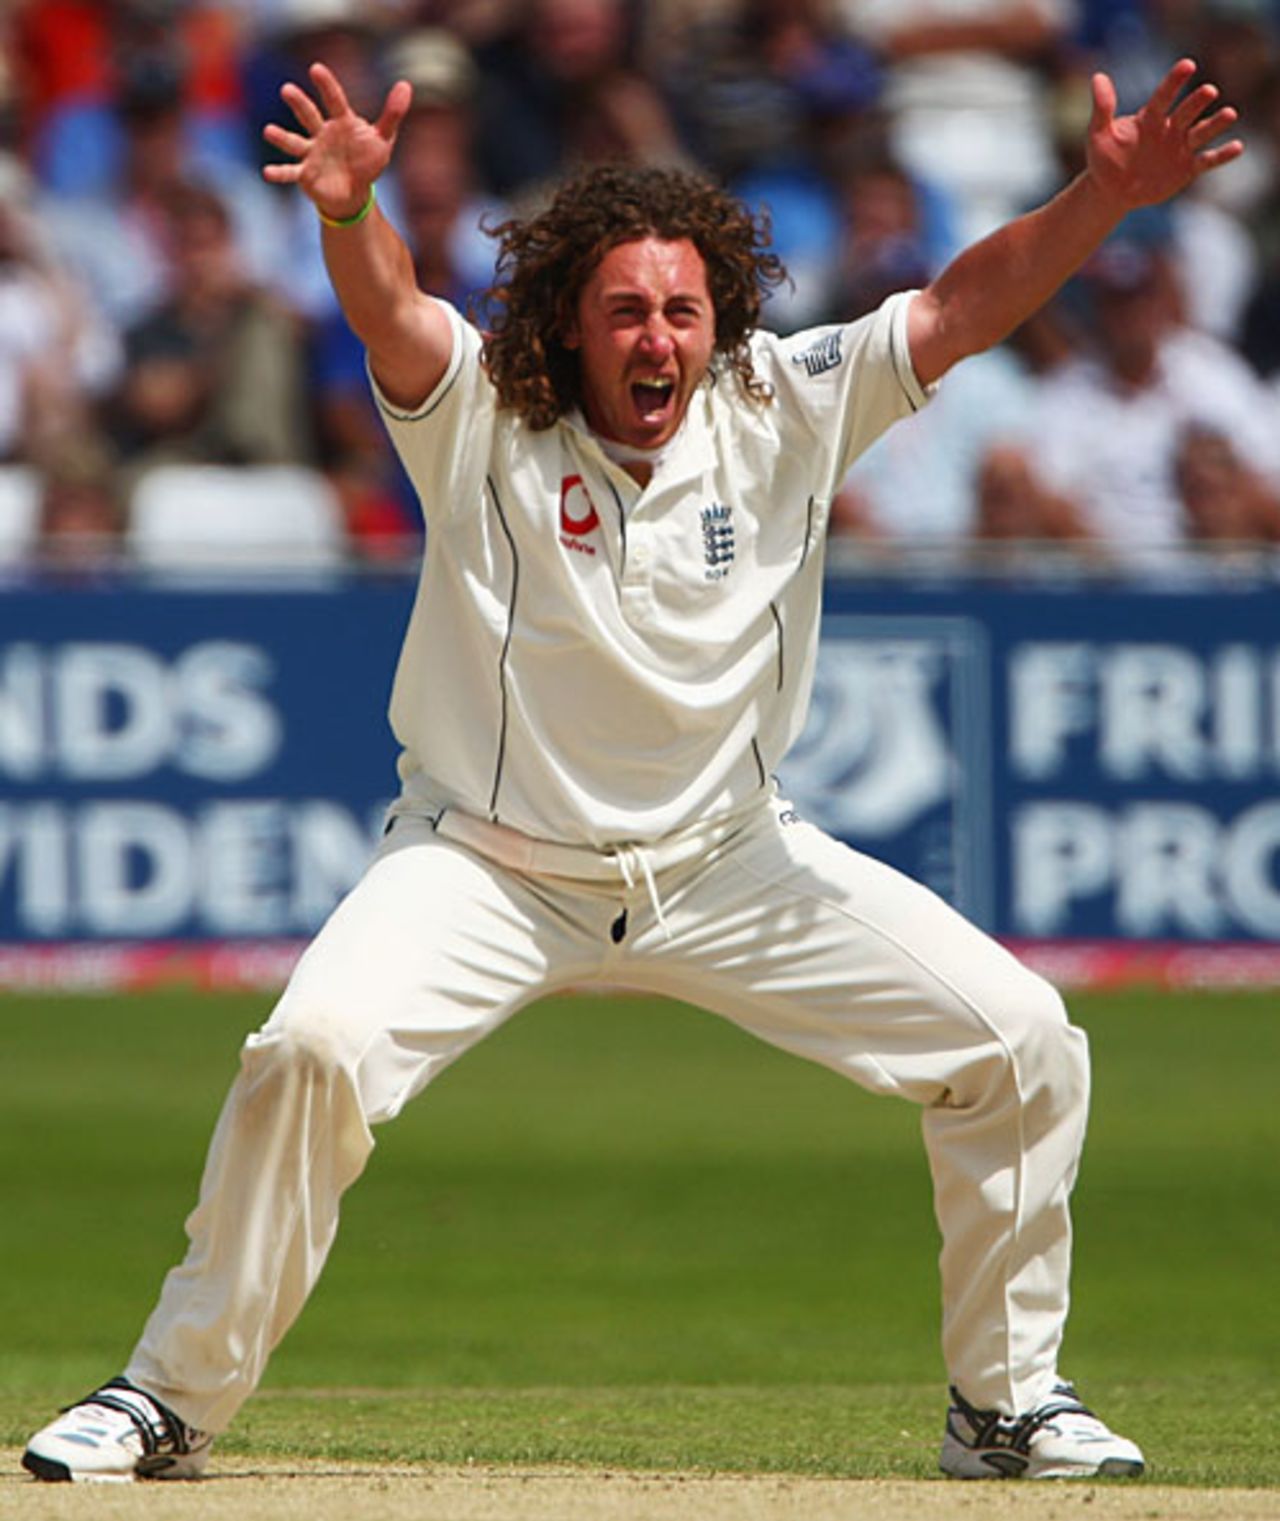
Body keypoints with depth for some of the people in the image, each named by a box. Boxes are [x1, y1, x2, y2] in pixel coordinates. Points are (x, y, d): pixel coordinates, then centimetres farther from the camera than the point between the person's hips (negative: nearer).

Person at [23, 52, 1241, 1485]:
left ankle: (1006, 1398, 13)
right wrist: (351, 210, -57)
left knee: (1018, 1039, -5)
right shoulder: (483, 416, -15)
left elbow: (960, 306, -15)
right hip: (491, 867, -3)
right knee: (315, 1047, -28)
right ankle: (176, 1396, -11)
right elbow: (386, 311, -35)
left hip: (729, 864, 3)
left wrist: (1103, 195, -32)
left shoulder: (783, 411, -8)